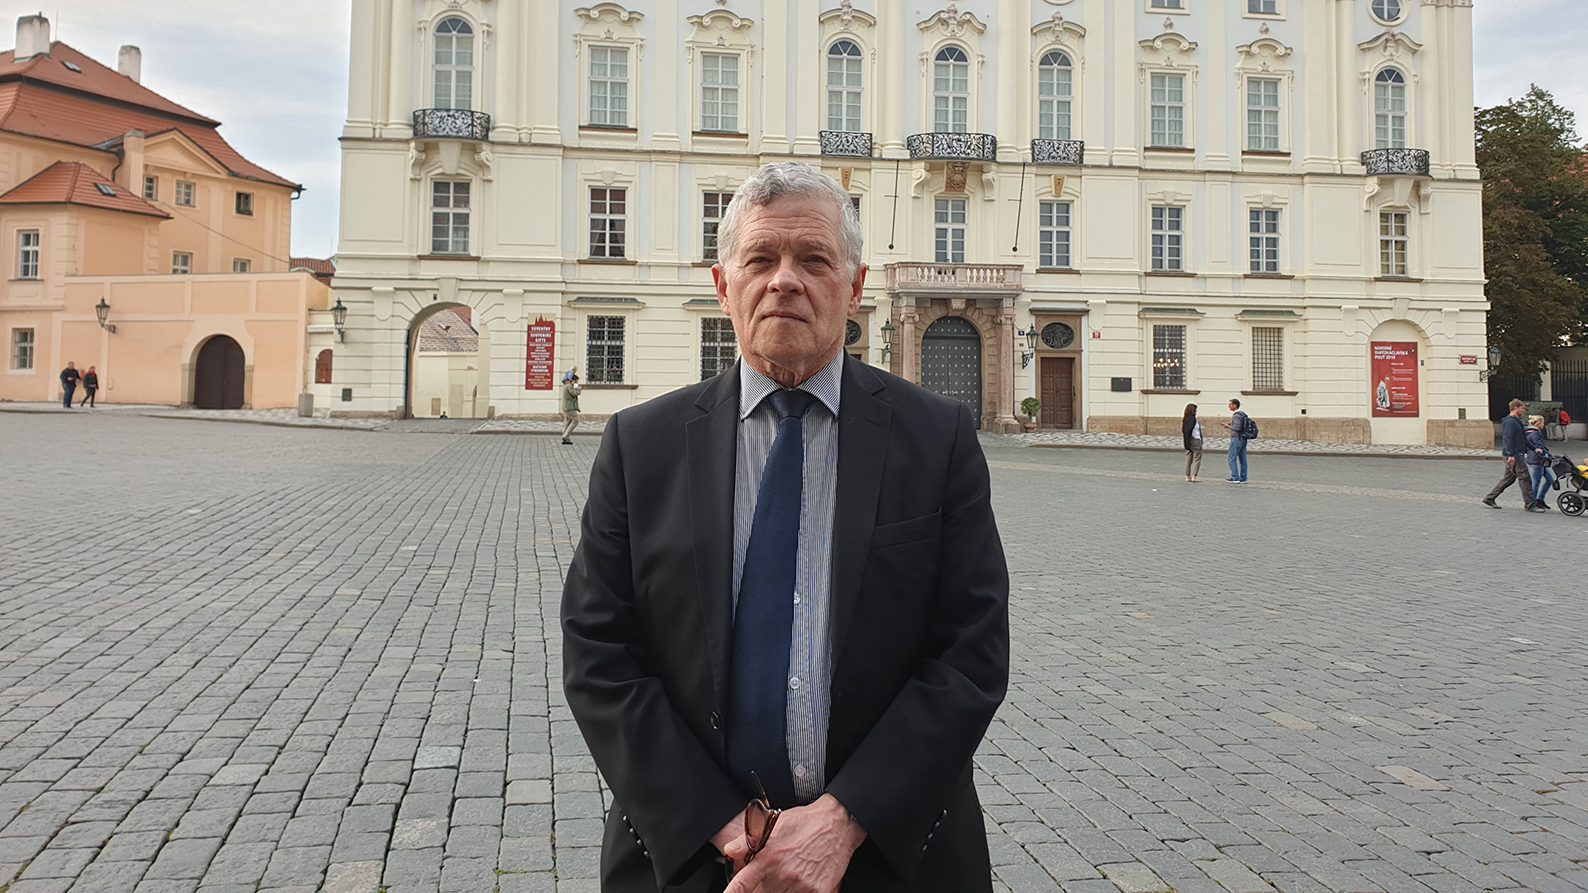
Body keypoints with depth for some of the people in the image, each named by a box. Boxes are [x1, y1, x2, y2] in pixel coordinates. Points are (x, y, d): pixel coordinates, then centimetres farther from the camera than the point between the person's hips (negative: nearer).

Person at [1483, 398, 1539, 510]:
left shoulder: (1516, 421, 20)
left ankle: (1490, 498, 16)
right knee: (1524, 477, -9)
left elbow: (1522, 438, 28)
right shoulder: (1510, 422, -13)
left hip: (1517, 454, 11)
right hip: (1513, 455, -11)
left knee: (1509, 478, 13)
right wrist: (1511, 455, -27)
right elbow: (1507, 439, -22)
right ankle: (1530, 504, -7)